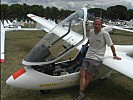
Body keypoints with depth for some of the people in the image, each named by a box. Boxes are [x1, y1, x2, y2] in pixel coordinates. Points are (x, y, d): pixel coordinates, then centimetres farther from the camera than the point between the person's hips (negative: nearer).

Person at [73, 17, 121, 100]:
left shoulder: (105, 34, -11)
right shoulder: (91, 31, 5)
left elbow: (111, 45, -2)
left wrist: (115, 55, 5)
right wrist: (86, 44, 41)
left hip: (96, 59, -5)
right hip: (87, 56, 6)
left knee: (88, 77, -5)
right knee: (82, 74, -6)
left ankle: (81, 92, 8)